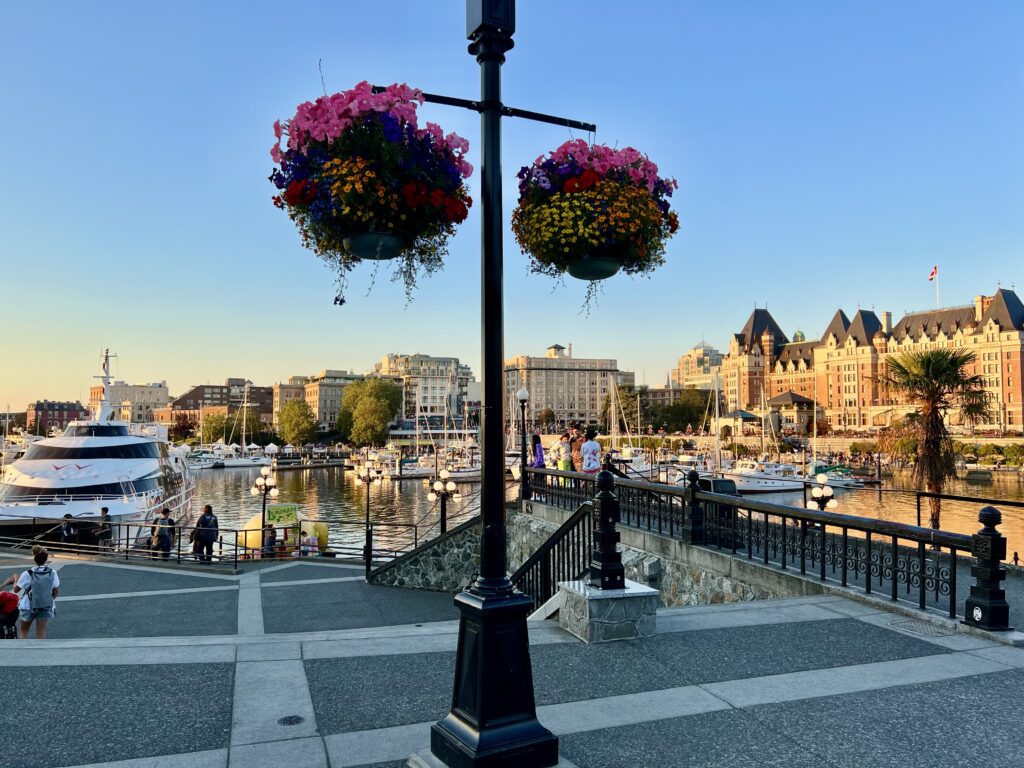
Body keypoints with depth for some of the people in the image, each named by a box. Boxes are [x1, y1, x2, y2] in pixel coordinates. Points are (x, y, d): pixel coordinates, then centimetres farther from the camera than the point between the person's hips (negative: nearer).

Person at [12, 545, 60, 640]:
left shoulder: (27, 574, -16)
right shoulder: (52, 573, -9)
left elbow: (16, 590, -4)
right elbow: (56, 591, 1)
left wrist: (16, 579, 16)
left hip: (28, 607, -2)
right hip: (46, 607, 2)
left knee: (23, 631, 18)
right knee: (41, 634, 8)